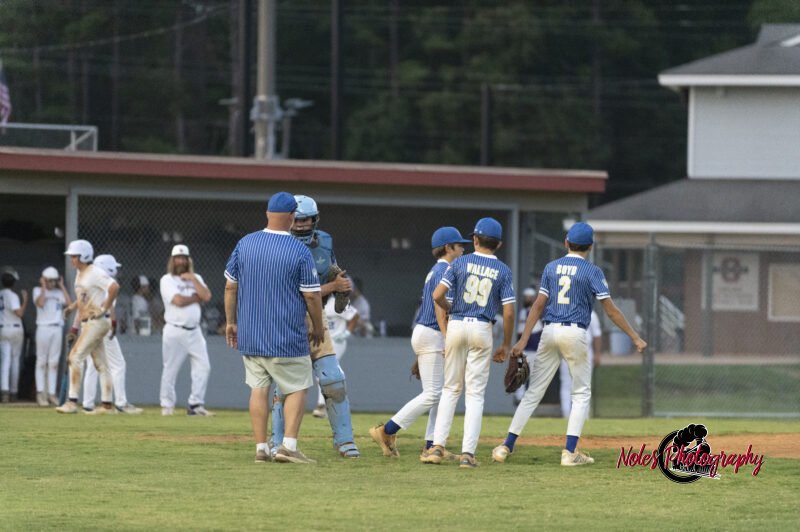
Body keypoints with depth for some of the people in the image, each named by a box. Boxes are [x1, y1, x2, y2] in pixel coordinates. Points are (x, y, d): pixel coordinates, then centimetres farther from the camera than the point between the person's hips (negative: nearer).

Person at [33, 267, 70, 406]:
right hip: (43, 328, -4)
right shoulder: (38, 291, 5)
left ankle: (51, 394, 4)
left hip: (58, 329, 4)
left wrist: (62, 286, 4)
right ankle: (40, 393, -6)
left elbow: (69, 304, -1)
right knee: (42, 361, -4)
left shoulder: (59, 292, 15)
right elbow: (40, 303, -14)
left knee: (54, 362, 3)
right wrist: (44, 287, -6)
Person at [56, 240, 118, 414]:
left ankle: (72, 402, -14)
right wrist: (74, 328, 18)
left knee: (76, 357, -13)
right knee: (100, 364, 10)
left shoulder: (95, 273, -15)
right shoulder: (80, 275, 14)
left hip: (98, 321, -10)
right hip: (87, 323, 10)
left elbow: (114, 287, -29)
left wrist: (105, 308, -21)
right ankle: (107, 404, 13)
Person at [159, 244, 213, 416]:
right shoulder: (167, 280, -2)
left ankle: (196, 404, 1)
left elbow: (207, 296, -2)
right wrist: (197, 297, -3)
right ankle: (167, 405, 8)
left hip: (194, 331, 5)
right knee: (170, 369, -1)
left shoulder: (195, 279, 14)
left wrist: (193, 279, -6)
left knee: (203, 366, -3)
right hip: (174, 331, -5)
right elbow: (178, 300, -17)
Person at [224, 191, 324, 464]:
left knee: (259, 388, 11)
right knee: (296, 388, 6)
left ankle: (261, 448, 8)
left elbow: (230, 286, 5)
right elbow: (311, 295, -8)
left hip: (249, 335, 4)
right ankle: (288, 445, -6)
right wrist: (317, 327, 6)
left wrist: (231, 322, 15)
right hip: (287, 337, -4)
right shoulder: (300, 251, -11)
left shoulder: (244, 244, 1)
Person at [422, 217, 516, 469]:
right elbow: (508, 312, -4)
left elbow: (437, 295, -8)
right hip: (482, 330, -1)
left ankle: (438, 446, 3)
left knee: (450, 388, 12)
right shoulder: (503, 271, 0)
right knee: (475, 393, 3)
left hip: (456, 326, 1)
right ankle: (468, 453, -5)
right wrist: (506, 346, 6)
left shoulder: (460, 263, 0)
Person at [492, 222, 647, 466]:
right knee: (581, 393, 8)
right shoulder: (592, 271, -2)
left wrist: (524, 340, 2)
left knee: (533, 392, 7)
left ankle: (507, 446, 2)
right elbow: (610, 310, -5)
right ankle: (570, 452, -1)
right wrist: (635, 337, 0)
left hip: (549, 332, 4)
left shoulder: (551, 268, 9)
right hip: (574, 333, -3)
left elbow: (538, 305, 4)